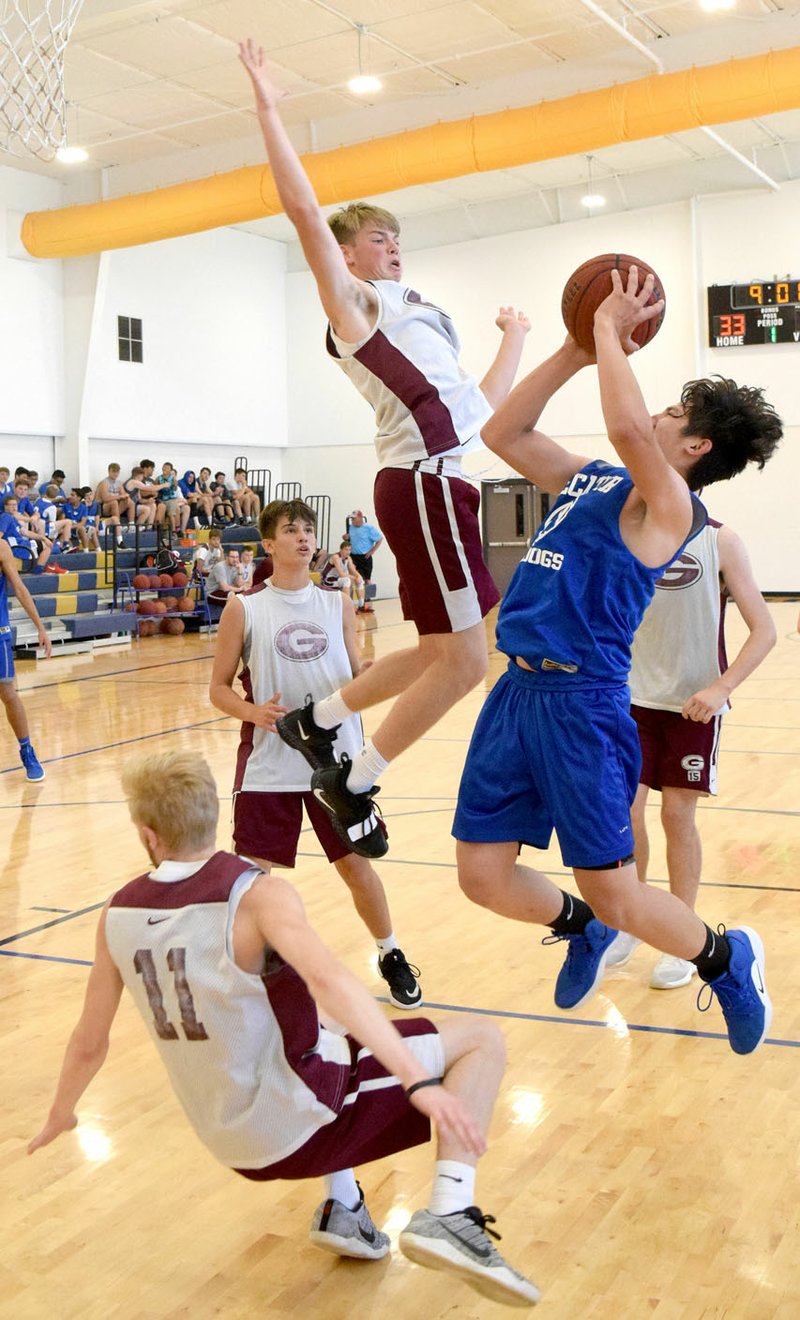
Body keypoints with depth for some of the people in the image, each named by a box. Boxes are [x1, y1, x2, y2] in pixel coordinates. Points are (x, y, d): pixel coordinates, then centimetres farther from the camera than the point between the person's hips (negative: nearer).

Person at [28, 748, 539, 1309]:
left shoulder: (118, 914, -3)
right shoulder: (257, 895, -21)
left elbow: (89, 1043, 6)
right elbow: (329, 981, -38)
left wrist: (60, 1115, 25)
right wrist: (421, 1083, -40)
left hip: (231, 1142, 6)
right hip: (301, 1124, -6)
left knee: (335, 1044, 36)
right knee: (481, 1039, 1)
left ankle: (343, 1209, 25)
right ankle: (450, 1216, -14)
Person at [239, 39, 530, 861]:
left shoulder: (404, 314, 27)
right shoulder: (351, 300, 4)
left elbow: (480, 408, 29)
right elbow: (303, 208, -10)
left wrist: (515, 339, 38)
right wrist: (268, 107, -7)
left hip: (438, 478, 9)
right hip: (422, 480, -9)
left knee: (439, 653, 13)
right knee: (464, 659, -9)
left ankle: (315, 720, 23)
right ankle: (353, 783, 2)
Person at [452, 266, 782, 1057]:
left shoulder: (668, 502, -7)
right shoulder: (589, 480, 17)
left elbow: (628, 428, -27)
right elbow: (502, 434, 20)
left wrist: (610, 329, -12)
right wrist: (576, 351, 13)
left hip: (583, 703, -8)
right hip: (518, 691, 8)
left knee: (611, 895, 2)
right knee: (484, 877, 9)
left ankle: (726, 961, 30)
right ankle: (581, 930, 38)